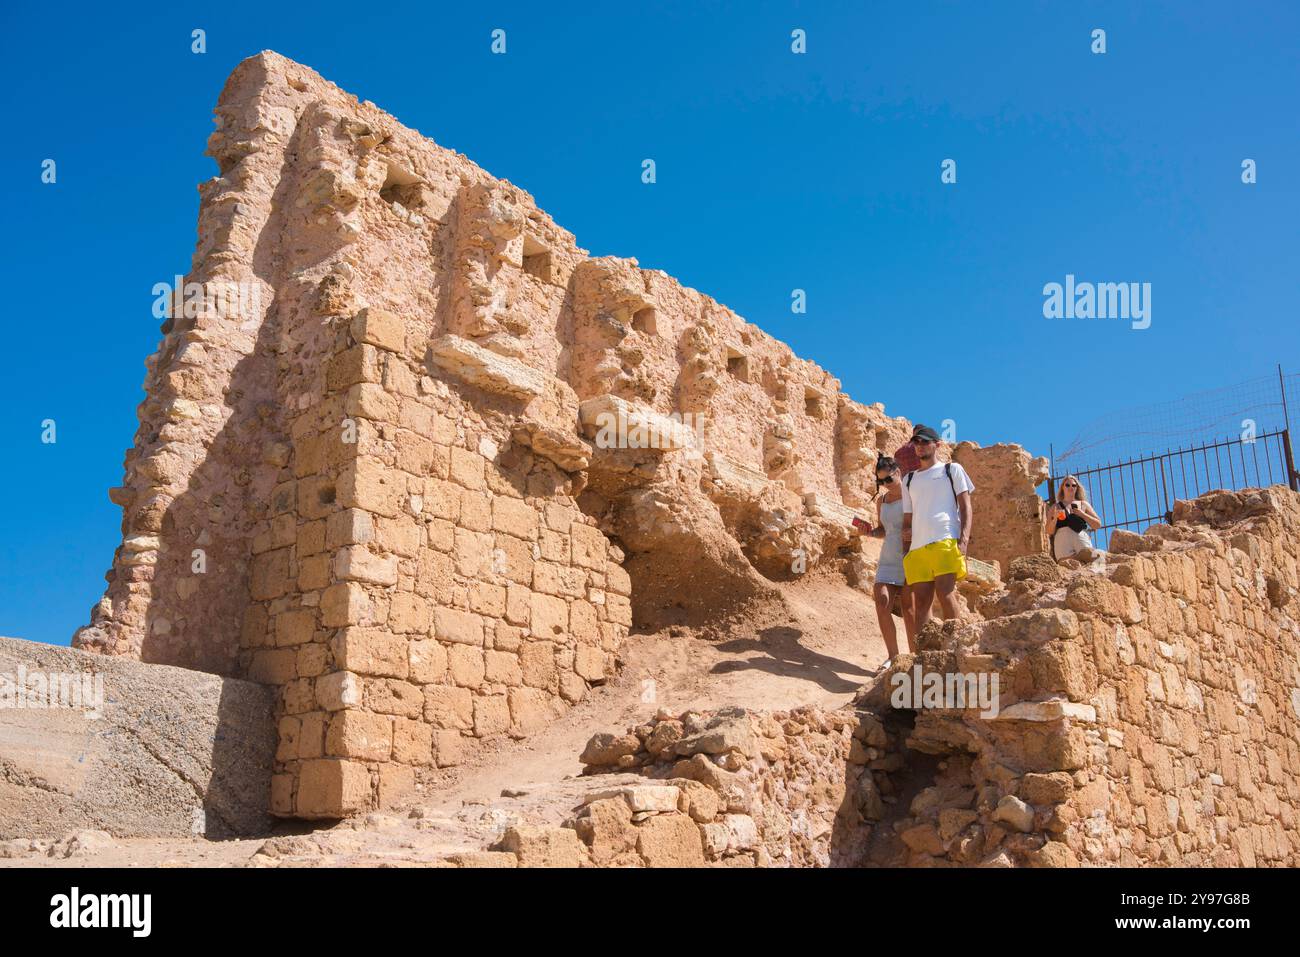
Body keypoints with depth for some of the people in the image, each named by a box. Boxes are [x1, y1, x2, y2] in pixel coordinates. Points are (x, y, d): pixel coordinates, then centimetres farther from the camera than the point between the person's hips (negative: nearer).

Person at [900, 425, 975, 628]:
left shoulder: (952, 470, 14)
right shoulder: (909, 480, 25)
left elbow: (966, 507, 5)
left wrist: (964, 540, -10)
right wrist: (906, 554, 14)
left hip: (946, 541, -4)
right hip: (917, 547, 4)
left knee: (945, 594, -15)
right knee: (921, 603, -1)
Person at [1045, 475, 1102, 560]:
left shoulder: (1083, 504, 23)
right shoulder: (1055, 507, 20)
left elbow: (1098, 525, 16)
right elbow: (1049, 532, 14)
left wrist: (1082, 514, 3)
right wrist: (1055, 518, -4)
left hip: (1082, 539, 1)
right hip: (1062, 540, -1)